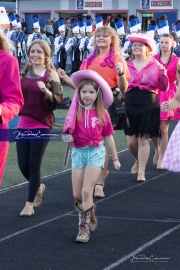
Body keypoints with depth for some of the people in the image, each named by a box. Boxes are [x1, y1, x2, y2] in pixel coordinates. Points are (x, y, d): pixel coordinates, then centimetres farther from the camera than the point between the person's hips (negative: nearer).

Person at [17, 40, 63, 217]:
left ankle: (30, 204, 9)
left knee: (34, 165, -3)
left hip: (42, 124, -5)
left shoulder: (51, 74, -6)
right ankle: (38, 187, 36)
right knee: (23, 165, 6)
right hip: (23, 123, 5)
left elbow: (58, 100, -12)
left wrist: (46, 90, -27)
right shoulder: (24, 73, 8)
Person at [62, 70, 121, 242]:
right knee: (77, 195, 4)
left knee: (86, 191, -12)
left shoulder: (102, 113, 1)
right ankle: (90, 215, 30)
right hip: (78, 152, 2)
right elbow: (66, 134, 3)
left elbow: (108, 137, 9)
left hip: (96, 152, -2)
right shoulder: (75, 112, 1)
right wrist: (66, 138, -21)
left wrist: (115, 158, 13)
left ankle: (84, 227, -2)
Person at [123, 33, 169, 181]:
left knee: (143, 140, -2)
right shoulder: (127, 65, 8)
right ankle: (138, 160, 36)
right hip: (130, 106, 2)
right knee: (131, 141, 5)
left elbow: (163, 88, 0)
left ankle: (141, 172, 8)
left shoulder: (155, 65, 3)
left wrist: (162, 73, -15)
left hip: (148, 107, -2)